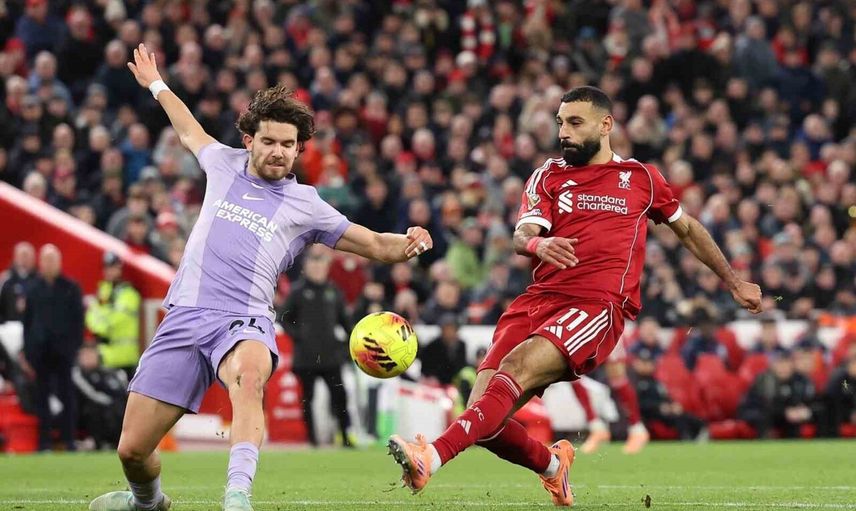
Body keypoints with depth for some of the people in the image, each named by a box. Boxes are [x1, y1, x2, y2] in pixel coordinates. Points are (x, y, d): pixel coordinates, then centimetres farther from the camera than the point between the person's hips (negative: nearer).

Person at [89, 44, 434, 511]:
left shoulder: (306, 206, 10)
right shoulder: (225, 165, 17)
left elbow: (374, 245, 14)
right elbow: (189, 131, 38)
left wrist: (407, 244, -7)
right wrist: (156, 85, 52)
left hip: (242, 322, -3)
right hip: (184, 315, 3)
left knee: (247, 377, -42)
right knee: (132, 450, -2)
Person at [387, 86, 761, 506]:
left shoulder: (641, 178, 18)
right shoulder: (548, 176, 18)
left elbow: (687, 229, 33)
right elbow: (521, 235, 2)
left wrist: (734, 283, 36)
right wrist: (537, 243, -24)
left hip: (599, 305, -3)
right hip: (540, 299, 3)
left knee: (517, 366, -31)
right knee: (484, 414, -14)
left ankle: (432, 456, -48)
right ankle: (551, 464, 18)